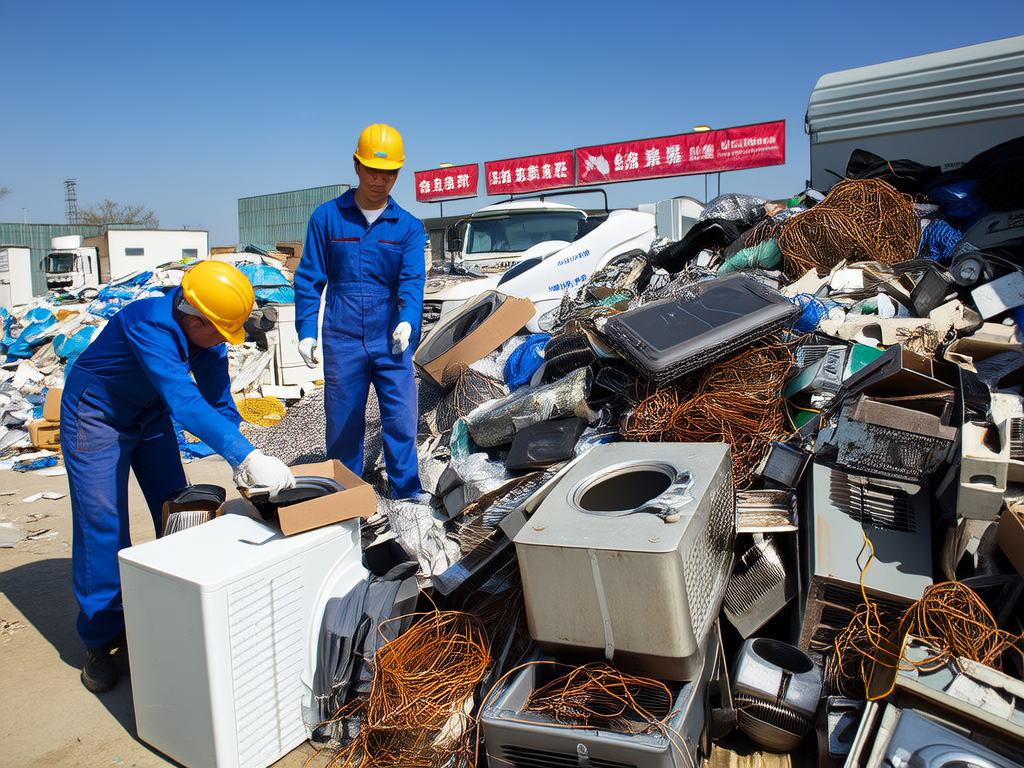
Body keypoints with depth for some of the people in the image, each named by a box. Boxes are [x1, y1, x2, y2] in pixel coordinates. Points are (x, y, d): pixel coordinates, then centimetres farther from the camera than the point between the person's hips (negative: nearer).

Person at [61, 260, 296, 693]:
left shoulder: (207, 335, -16)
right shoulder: (148, 324, -38)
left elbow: (220, 400, -12)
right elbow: (185, 402, -50)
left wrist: (241, 465, -24)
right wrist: (247, 456, -58)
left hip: (148, 414, 7)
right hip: (96, 414, -6)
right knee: (101, 522, -9)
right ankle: (101, 640, 5)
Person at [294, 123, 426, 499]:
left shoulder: (408, 226, 5)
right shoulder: (327, 217, 4)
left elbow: (412, 280, -8)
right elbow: (309, 279, 5)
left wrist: (407, 321, -26)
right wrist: (306, 330, -3)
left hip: (392, 341, 0)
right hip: (342, 341, 0)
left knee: (401, 422, 1)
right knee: (342, 426, 8)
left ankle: (407, 500, 14)